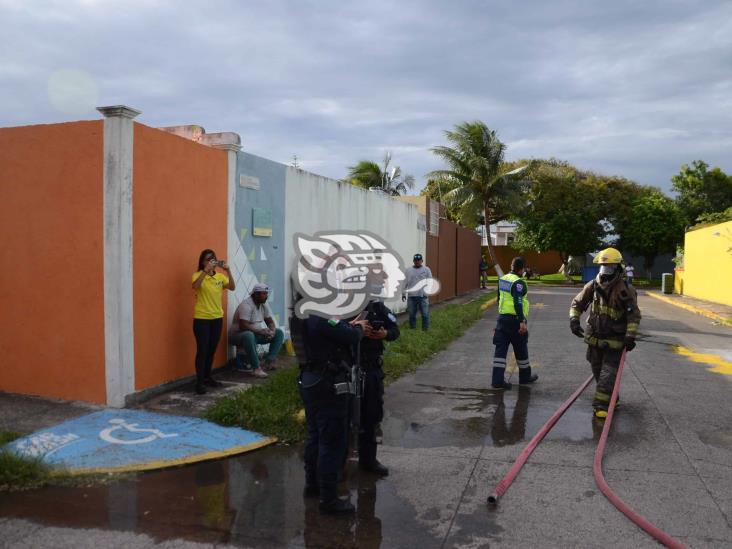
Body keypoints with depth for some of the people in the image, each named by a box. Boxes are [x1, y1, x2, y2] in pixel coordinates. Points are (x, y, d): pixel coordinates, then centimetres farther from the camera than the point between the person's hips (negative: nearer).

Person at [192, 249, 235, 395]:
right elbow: (195, 286, -28)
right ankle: (199, 382, 1)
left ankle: (207, 377, 28)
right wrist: (206, 270, -35)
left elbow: (232, 287, -7)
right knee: (202, 350, -5)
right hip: (201, 318, -5)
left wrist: (228, 271, -18)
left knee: (212, 350, 14)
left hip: (217, 318, 5)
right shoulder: (198, 275, -7)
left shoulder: (220, 276, 6)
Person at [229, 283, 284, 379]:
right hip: (239, 334, -9)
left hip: (256, 334, 9)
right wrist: (261, 331, -30)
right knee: (249, 335, -43)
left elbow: (270, 322, 7)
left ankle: (269, 362, -9)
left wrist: (272, 330, -15)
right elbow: (243, 326, -31)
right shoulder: (246, 305, -23)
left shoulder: (264, 305, 3)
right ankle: (256, 368, -34)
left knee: (279, 333, -1)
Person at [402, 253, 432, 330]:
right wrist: (403, 294, 6)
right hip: (411, 296, 2)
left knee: (425, 314, -1)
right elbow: (405, 283, 10)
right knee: (412, 314, 8)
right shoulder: (408, 270, 9)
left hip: (423, 296, -2)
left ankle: (426, 330, 8)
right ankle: (412, 329, 19)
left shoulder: (426, 270, 3)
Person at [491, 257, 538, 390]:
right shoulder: (518, 283, -16)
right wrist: (522, 322, -25)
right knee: (521, 349, 11)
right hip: (515, 319, -7)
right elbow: (518, 302, -24)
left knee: (500, 349, 3)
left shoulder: (502, 279, 9)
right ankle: (525, 376, 28)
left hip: (502, 317, 7)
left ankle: (497, 380, -1)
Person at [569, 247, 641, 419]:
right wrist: (574, 320, -3)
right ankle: (611, 398, 36)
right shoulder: (593, 286, -1)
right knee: (598, 371, 16)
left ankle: (601, 405, -6)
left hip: (614, 340, -5)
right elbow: (577, 303, 10)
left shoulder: (625, 290, -14)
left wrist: (630, 336, -18)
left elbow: (634, 315, -11)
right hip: (595, 337, 5)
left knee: (608, 372, -8)